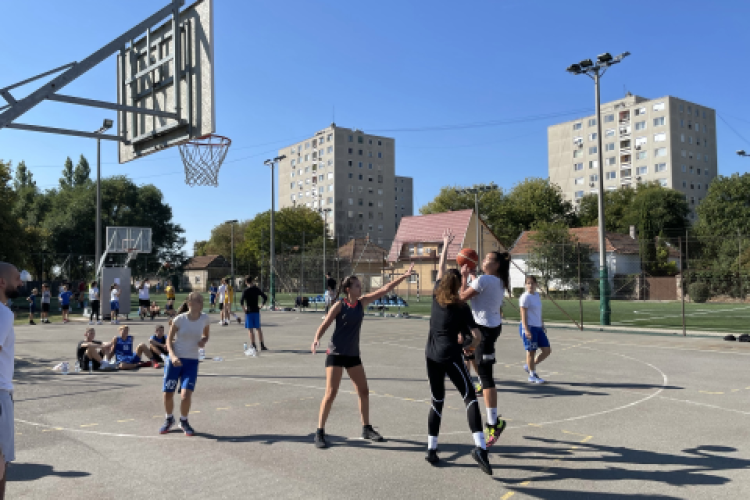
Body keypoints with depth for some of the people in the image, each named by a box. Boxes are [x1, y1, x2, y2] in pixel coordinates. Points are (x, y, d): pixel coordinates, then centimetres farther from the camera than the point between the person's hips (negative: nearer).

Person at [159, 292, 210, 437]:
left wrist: (203, 341, -8)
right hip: (175, 360, -1)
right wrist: (173, 355, -18)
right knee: (168, 394, 4)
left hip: (192, 361, 1)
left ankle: (183, 421, 15)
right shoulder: (180, 319, -9)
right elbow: (169, 339, -2)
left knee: (186, 394, -12)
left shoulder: (204, 318, -1)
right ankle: (169, 419, 34)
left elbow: (205, 336, 15)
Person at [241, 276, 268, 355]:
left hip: (249, 311, -4)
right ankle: (262, 346, 21)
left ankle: (253, 347, -5)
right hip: (256, 311, 4)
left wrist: (243, 309, -7)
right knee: (258, 328, 15)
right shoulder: (257, 289, 3)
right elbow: (265, 298, 5)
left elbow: (241, 301, -20)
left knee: (250, 329, -1)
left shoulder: (246, 291, -9)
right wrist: (262, 306, 10)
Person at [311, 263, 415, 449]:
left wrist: (403, 276, 3)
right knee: (331, 394, -8)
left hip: (353, 355, 6)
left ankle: (367, 429, 25)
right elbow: (324, 325, -10)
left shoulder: (362, 302, 4)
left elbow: (384, 289, 5)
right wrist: (316, 340, -28)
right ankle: (320, 432, 3)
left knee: (364, 391, 10)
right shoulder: (340, 305, -9)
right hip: (336, 354, -6)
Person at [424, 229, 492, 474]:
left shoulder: (436, 295, 7)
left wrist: (445, 245, 30)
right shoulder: (461, 307, -3)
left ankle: (431, 449, 14)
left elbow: (440, 269, 22)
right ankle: (480, 447, -19)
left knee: (437, 401, 14)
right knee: (470, 398, -4)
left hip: (431, 355, 5)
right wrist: (470, 346, 11)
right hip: (450, 356, -5)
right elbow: (477, 336, -9)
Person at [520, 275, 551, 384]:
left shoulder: (537, 295, 14)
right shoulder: (525, 297, -11)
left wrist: (543, 326, 21)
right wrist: (526, 329, -20)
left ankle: (529, 366, 22)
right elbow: (523, 314, -15)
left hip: (538, 327, 8)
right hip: (529, 327, -8)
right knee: (531, 351, 0)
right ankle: (532, 375, 13)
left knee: (547, 350, 8)